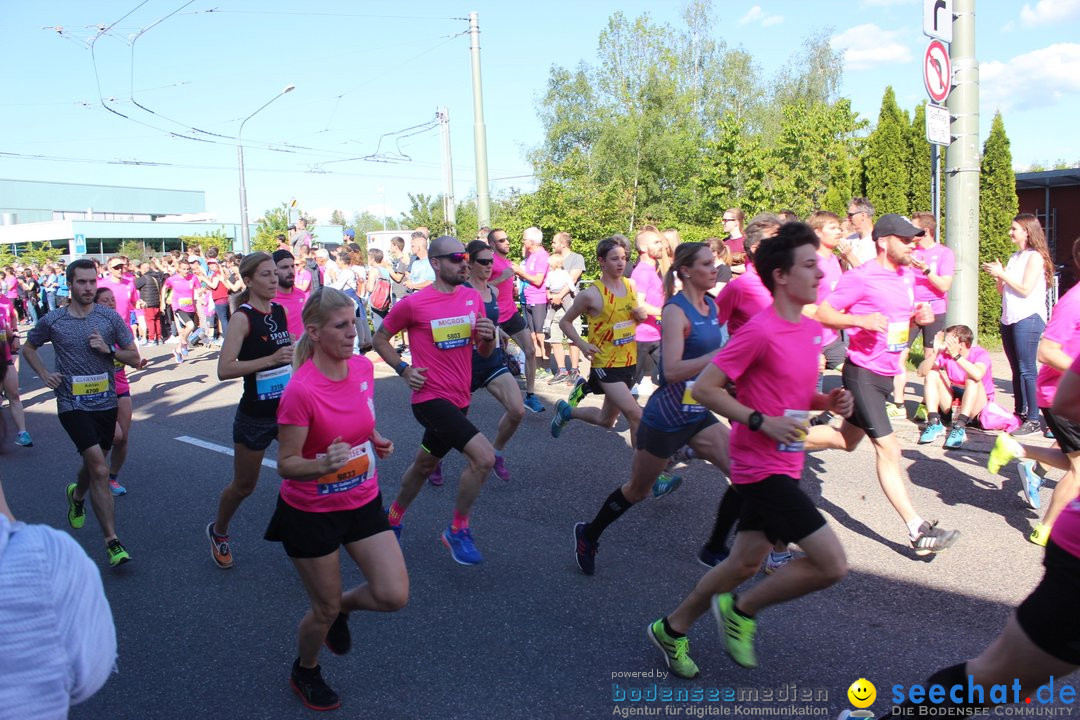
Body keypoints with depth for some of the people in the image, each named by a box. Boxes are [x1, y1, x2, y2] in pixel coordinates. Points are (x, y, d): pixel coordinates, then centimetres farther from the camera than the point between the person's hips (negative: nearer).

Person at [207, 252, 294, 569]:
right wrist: (271, 359, -33)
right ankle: (218, 532, 40)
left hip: (288, 409, 5)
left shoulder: (281, 311, 3)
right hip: (255, 415, -5)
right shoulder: (243, 317, -16)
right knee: (244, 486, 12)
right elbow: (224, 369, -27)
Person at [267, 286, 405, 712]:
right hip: (311, 513, -5)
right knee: (324, 610, 11)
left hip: (363, 502, 5)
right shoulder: (301, 389, -25)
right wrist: (325, 462, -37)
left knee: (394, 596, -2)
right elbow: (286, 464, -19)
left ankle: (340, 607, 32)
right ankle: (304, 672, 44)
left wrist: (377, 441, -5)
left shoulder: (363, 367, -7)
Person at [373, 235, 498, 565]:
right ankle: (458, 530, -1)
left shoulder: (474, 298, 4)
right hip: (430, 398, -7)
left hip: (458, 399, 7)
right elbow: (380, 338, 3)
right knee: (484, 457, -21)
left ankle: (394, 516, 48)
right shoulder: (413, 303, -11)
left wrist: (489, 336, -10)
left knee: (424, 465, 23)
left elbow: (485, 352, 11)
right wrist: (404, 370, -9)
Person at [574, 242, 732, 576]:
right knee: (637, 489, 10)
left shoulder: (711, 306, 3)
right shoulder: (675, 311, -19)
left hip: (698, 415, 7)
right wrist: (722, 354, -32)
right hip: (666, 418, -7)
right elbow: (672, 370, -30)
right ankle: (588, 535, 33)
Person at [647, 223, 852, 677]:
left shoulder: (811, 329, 9)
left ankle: (673, 628, 34)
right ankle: (742, 610, 10)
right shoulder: (760, 331, -18)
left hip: (784, 466, 9)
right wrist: (762, 422, -22)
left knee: (745, 563, 17)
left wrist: (828, 402, 1)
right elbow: (704, 388, -18)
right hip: (762, 467, -9)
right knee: (832, 564, -11)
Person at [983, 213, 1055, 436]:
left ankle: (1034, 419, -7)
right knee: (1017, 370, 11)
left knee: (1027, 370, -9)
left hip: (1028, 319, -8)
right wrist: (997, 276, 2)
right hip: (1009, 319, 8)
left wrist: (1001, 274, -10)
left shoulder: (1035, 257, -7)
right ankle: (1020, 413, 18)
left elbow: (1025, 289, -16)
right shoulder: (1014, 257, 17)